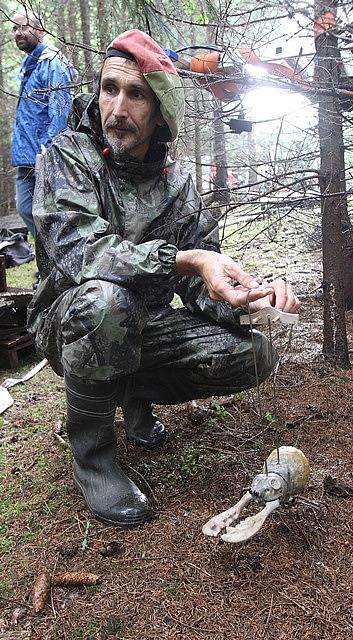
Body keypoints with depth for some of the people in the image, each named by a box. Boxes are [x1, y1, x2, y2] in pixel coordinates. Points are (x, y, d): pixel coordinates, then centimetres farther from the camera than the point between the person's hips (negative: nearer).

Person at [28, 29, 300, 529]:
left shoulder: (177, 183, 2)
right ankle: (91, 454, -14)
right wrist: (184, 259, -42)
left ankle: (135, 392, 11)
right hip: (70, 322, -4)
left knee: (253, 354, -13)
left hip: (143, 328, 4)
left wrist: (249, 293, -26)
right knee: (106, 299, -39)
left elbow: (200, 285, -3)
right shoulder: (69, 155, -11)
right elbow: (77, 248, -30)